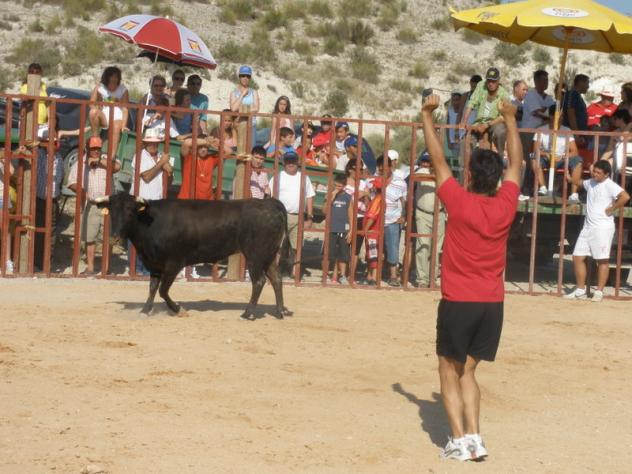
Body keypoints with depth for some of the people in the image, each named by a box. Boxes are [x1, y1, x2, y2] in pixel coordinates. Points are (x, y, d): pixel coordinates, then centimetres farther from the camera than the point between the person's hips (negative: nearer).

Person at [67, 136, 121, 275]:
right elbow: (71, 182, 4)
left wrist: (99, 161, -10)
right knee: (89, 238, 2)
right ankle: (90, 268, 10)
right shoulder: (80, 163, 8)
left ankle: (105, 268, 7)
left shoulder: (106, 160, 7)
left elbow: (117, 166, -13)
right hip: (90, 205, 0)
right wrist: (80, 190, -15)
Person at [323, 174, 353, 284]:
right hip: (332, 229, 1)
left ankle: (342, 275, 5)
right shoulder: (330, 195, 5)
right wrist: (331, 199, -11)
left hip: (343, 230, 0)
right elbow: (325, 211, -1)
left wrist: (350, 231, 0)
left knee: (343, 254, -1)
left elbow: (350, 215, 6)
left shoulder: (348, 198, 4)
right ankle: (335, 274, 10)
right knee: (332, 253, 1)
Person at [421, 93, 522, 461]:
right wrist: (510, 119, 23)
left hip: (458, 302, -4)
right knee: (467, 370, 16)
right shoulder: (506, 206, -3)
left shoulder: (459, 202, -12)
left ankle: (460, 439, -2)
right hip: (493, 304, 4)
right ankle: (474, 436, 4)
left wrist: (427, 116, 5)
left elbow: (438, 159, -4)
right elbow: (516, 162, 12)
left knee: (450, 370, 9)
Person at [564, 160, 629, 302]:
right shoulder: (591, 183, 12)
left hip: (603, 227, -8)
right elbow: (581, 183, 36)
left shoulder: (609, 185, -12)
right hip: (588, 226, 8)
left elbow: (625, 197, -26)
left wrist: (612, 209, -18)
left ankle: (599, 292, 4)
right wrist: (570, 178, 18)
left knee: (602, 260, -2)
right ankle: (580, 290, 13)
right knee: (578, 257, 6)